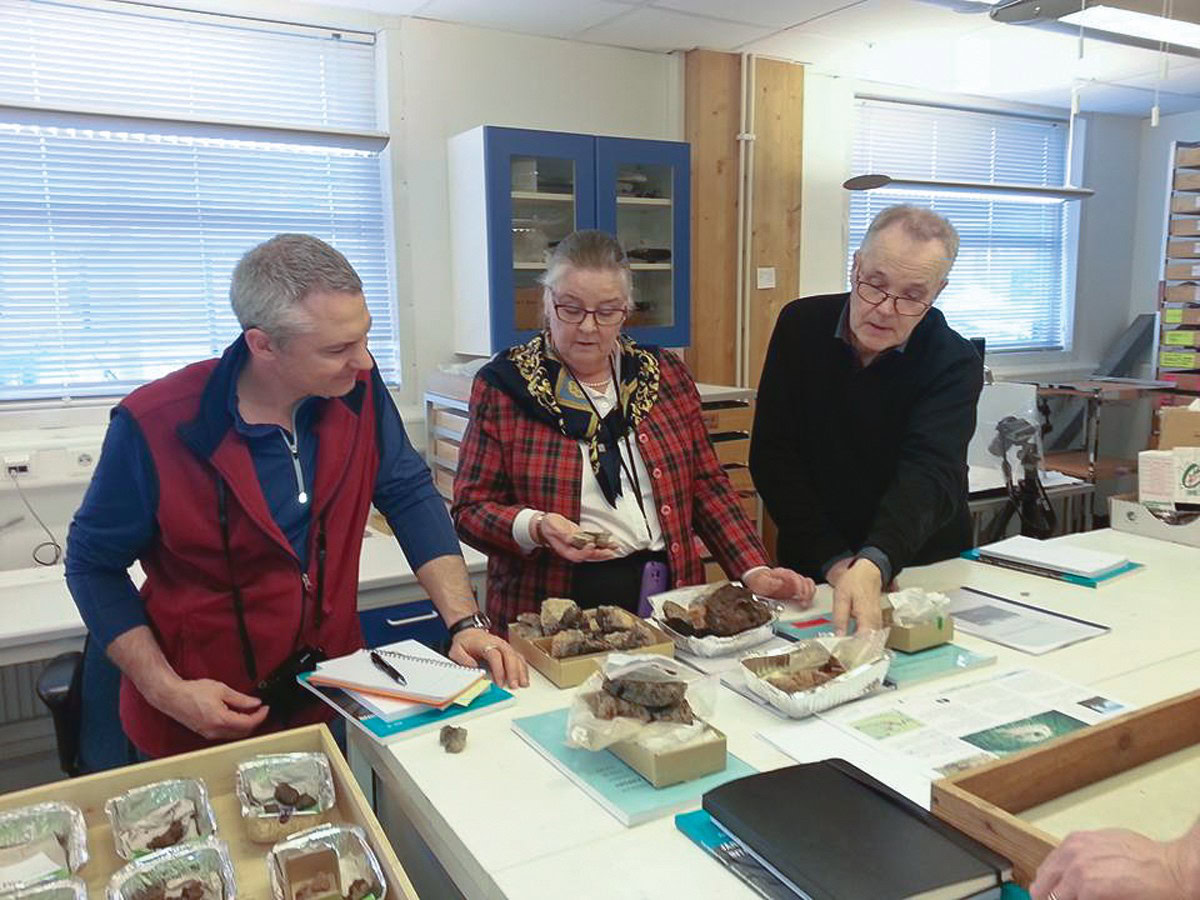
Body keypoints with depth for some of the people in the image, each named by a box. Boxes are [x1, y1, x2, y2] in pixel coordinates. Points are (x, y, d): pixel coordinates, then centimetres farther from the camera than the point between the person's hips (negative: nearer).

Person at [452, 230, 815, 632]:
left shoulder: (665, 375, 11)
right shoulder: (503, 385, 1)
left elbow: (707, 486, 12)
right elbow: (469, 509, 2)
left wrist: (755, 571, 0)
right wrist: (536, 528, -18)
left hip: (664, 593, 3)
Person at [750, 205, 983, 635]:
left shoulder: (955, 363, -10)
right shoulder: (801, 325, -4)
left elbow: (929, 475, -25)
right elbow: (772, 456, -6)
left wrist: (872, 566, -44)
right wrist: (833, 561, -16)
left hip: (922, 568, 0)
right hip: (813, 568, 1)